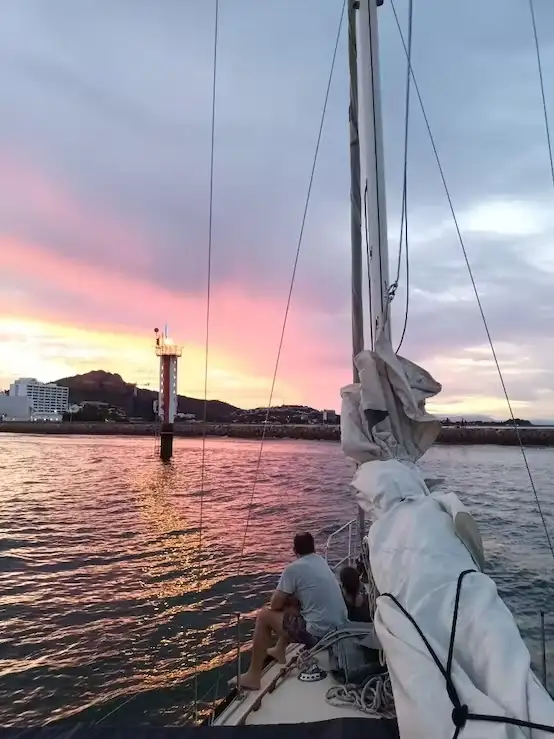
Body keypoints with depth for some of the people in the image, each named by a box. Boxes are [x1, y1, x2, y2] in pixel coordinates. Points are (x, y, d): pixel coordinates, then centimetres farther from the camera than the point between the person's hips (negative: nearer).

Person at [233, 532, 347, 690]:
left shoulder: (293, 568, -10)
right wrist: (287, 599, 18)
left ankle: (253, 677, 14)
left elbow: (274, 604, -4)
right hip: (339, 628, 8)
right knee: (291, 603, 28)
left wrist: (281, 598, 17)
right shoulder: (322, 562, 12)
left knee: (264, 616, 6)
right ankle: (279, 650, 43)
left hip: (319, 633, -8)